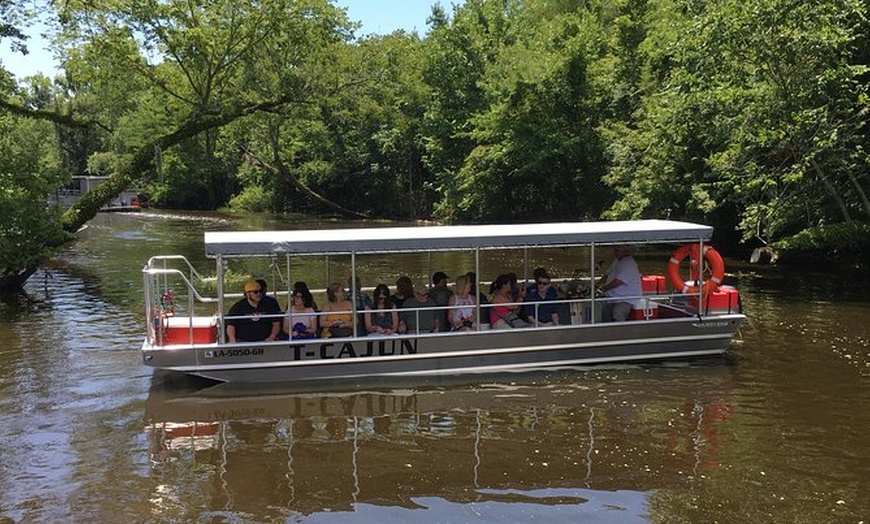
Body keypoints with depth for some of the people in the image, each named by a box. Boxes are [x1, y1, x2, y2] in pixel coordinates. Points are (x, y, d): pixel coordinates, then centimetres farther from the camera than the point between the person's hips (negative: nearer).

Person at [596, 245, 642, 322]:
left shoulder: (628, 264, -18)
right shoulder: (617, 261, 14)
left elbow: (618, 281, -24)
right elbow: (607, 274, 24)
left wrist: (604, 289, -14)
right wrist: (597, 284, 9)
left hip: (628, 299, -10)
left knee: (617, 312, -32)